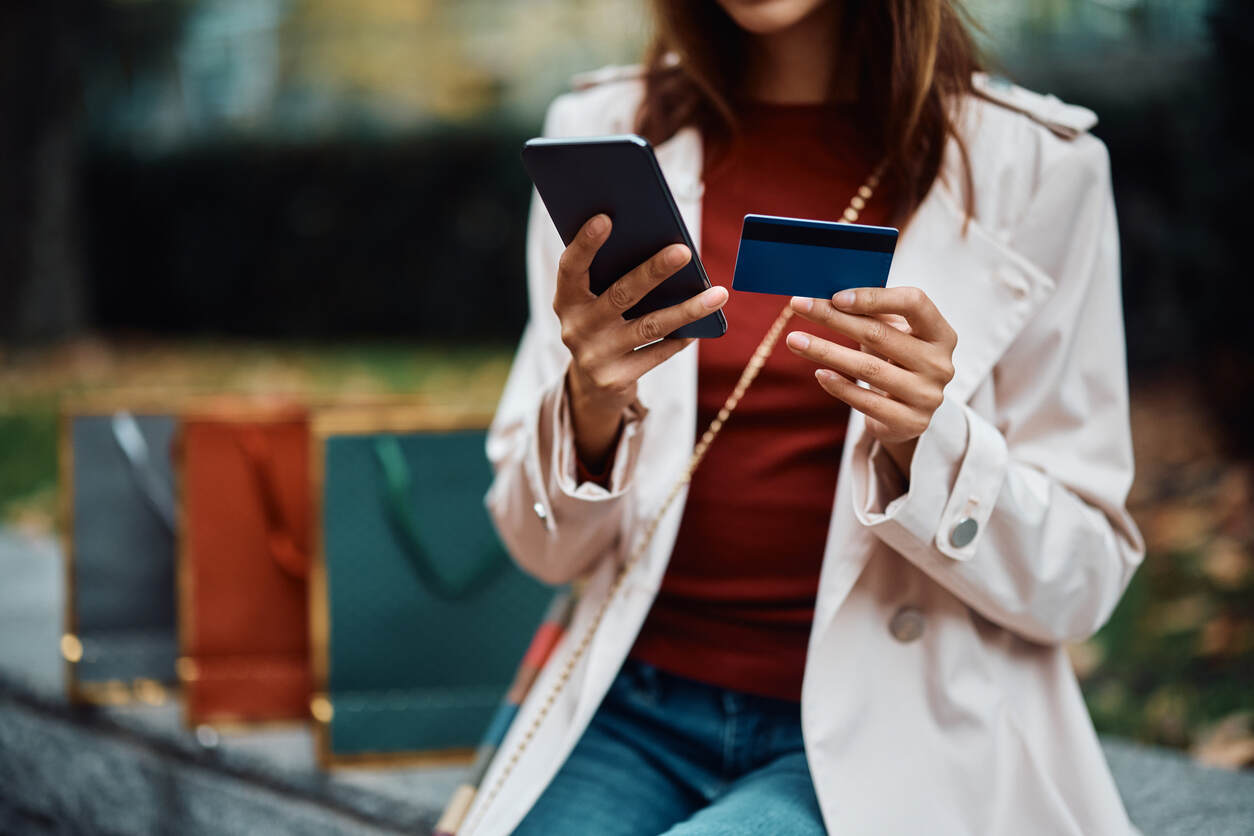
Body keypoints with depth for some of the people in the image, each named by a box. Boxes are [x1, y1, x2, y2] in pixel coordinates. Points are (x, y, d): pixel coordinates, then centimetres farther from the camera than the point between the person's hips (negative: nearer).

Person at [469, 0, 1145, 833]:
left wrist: (926, 440, -22)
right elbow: (546, 547, 4)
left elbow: (1079, 580, -4)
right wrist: (590, 407, -18)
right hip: (639, 705, 3)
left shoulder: (1037, 166, -6)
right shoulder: (602, 130, 3)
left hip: (887, 734, -3)